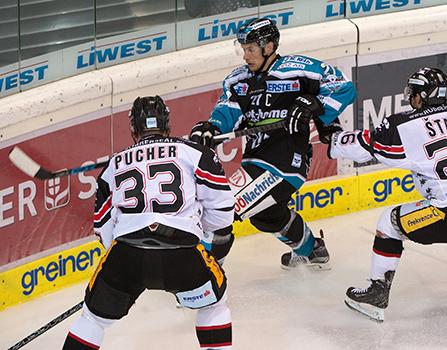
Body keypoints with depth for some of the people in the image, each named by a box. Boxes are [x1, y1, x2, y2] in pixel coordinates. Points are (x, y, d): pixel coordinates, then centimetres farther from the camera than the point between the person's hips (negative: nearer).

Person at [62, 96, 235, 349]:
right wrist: (221, 236, 31)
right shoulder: (193, 152, 16)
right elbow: (220, 202, 11)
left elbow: (104, 226, 26)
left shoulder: (115, 165, 24)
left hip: (125, 252, 2)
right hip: (181, 254, -1)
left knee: (95, 316, 23)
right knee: (213, 301, 26)